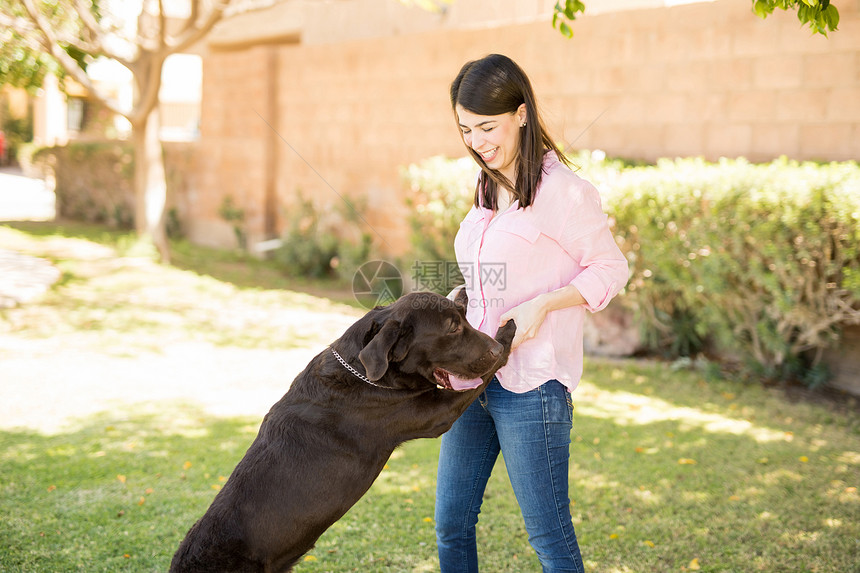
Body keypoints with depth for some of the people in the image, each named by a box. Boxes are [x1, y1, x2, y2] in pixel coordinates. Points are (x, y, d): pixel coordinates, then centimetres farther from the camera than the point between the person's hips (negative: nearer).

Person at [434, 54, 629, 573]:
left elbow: (611, 269, -8)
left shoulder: (562, 190, -13)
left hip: (531, 383, -8)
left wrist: (542, 305, -19)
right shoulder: (490, 188, 12)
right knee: (452, 524, 14)